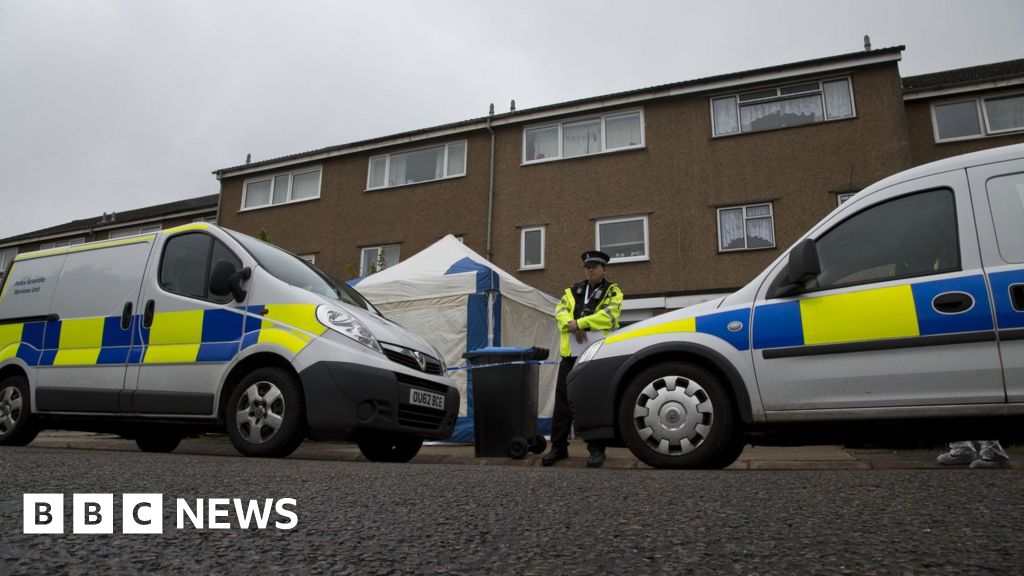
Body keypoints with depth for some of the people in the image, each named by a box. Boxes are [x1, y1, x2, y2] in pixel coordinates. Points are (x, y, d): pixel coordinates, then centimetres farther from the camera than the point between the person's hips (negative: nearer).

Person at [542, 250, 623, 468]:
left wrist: (578, 323, -13)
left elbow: (608, 315, -10)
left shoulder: (612, 291, 7)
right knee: (563, 401, 4)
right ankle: (559, 446, 12)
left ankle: (596, 449, 8)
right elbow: (560, 312, 6)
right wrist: (572, 326, -15)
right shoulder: (573, 291, 20)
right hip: (571, 352, 4)